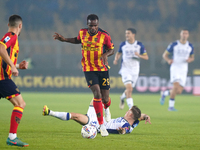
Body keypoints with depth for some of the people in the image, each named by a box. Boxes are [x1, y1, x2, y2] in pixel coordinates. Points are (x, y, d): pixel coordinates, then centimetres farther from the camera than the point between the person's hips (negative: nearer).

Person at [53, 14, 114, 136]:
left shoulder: (104, 35, -9)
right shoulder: (82, 33, -1)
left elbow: (112, 49, 2)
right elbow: (78, 40, 22)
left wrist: (105, 54, -20)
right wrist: (64, 39, 12)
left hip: (103, 69, 0)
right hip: (89, 70, 0)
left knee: (105, 99, 2)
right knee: (97, 94, -18)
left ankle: (106, 108, 44)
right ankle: (102, 126, -12)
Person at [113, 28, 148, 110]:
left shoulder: (139, 45, -2)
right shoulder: (123, 44, 0)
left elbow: (146, 57, 0)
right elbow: (118, 53, 18)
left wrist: (139, 55, -20)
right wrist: (116, 59, -2)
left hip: (135, 70, 2)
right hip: (125, 69, -2)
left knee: (129, 90, 12)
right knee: (129, 88, -20)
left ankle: (122, 97, 45)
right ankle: (131, 107, -18)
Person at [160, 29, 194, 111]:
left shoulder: (190, 46, 7)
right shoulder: (174, 45, -3)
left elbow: (192, 57, 19)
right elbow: (165, 55, 4)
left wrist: (190, 59, -7)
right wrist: (168, 60, -19)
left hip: (184, 70, 4)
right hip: (175, 68, -4)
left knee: (179, 91, -1)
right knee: (176, 85, -24)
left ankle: (164, 93, 27)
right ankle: (171, 106, -12)